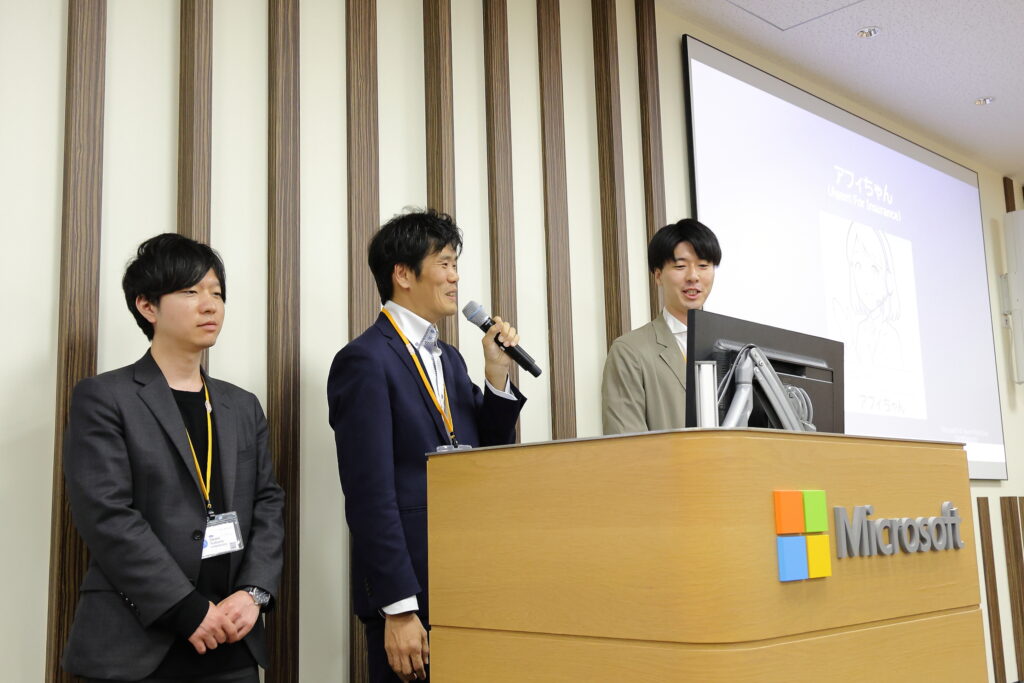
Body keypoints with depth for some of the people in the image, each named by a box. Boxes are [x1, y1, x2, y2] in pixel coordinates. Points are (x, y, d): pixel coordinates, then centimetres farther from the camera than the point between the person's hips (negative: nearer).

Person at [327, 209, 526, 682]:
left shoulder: (449, 359, 14)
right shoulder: (365, 360, -11)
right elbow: (370, 495, -16)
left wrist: (497, 375, 1)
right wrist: (398, 611, -18)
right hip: (409, 596, -7)